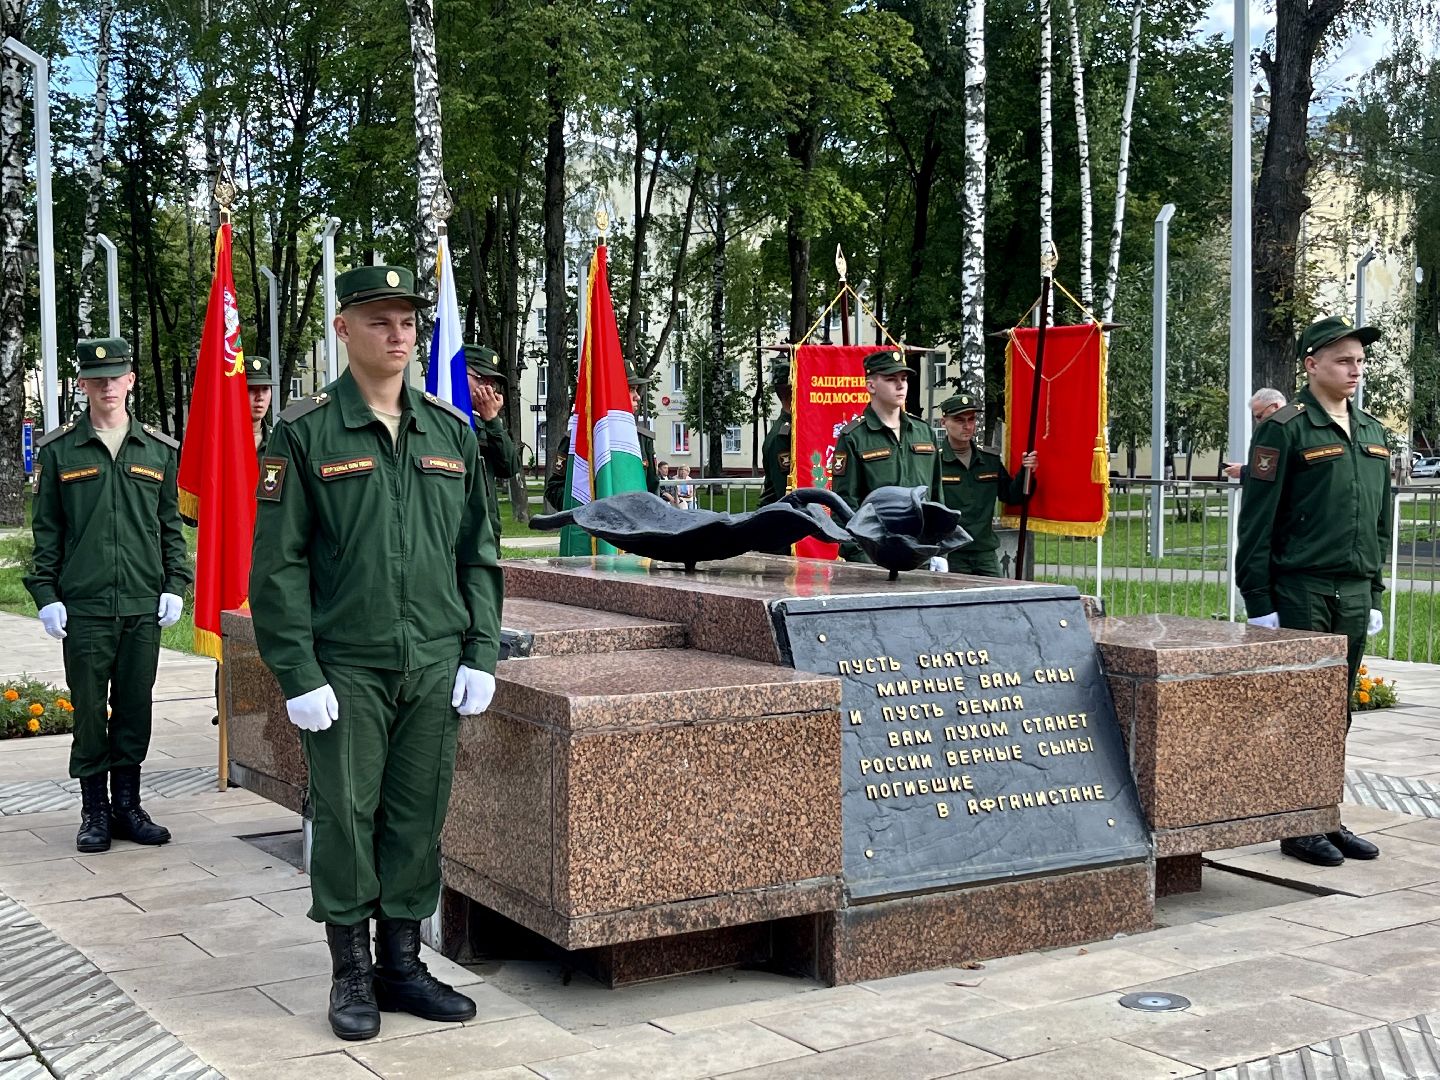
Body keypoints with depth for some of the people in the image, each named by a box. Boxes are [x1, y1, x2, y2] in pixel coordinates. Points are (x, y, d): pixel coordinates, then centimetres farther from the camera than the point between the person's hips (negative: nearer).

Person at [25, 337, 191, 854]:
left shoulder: (159, 450, 8)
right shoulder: (58, 451, 3)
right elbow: (46, 530, 4)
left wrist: (175, 586, 4)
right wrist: (46, 595, -2)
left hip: (144, 606, 2)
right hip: (83, 607, -2)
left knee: (135, 710, 8)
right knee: (89, 711, 4)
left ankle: (128, 807, 19)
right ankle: (94, 812, 14)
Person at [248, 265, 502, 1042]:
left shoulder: (450, 430, 8)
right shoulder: (305, 433, -4)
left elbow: (478, 552, 11)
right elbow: (278, 563, -6)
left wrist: (480, 653, 4)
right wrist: (298, 676, -11)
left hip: (435, 668, 4)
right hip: (346, 670, -3)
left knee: (418, 820, 9)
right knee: (346, 819, 4)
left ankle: (402, 963, 23)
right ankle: (350, 973, 18)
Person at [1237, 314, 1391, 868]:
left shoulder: (1372, 431, 15)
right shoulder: (1285, 429, -8)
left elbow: (1381, 520, 20)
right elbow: (1256, 521, -10)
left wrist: (1374, 593, 16)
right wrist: (1259, 602, -13)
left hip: (1354, 594, 7)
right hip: (1301, 592, -7)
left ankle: (1328, 819, 21)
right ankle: (1297, 827, 8)